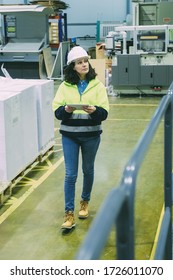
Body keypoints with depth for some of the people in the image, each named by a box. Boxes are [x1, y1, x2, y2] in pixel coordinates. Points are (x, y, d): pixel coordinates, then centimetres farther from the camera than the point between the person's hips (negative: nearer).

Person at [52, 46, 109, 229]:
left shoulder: (97, 85, -3)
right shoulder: (65, 85, -1)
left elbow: (104, 113, -7)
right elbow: (57, 112, -3)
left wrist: (94, 110, -28)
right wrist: (66, 110, -24)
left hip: (91, 135, 0)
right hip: (69, 135, 0)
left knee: (88, 171, 16)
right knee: (70, 174, -1)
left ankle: (85, 202, 38)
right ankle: (69, 213, 6)